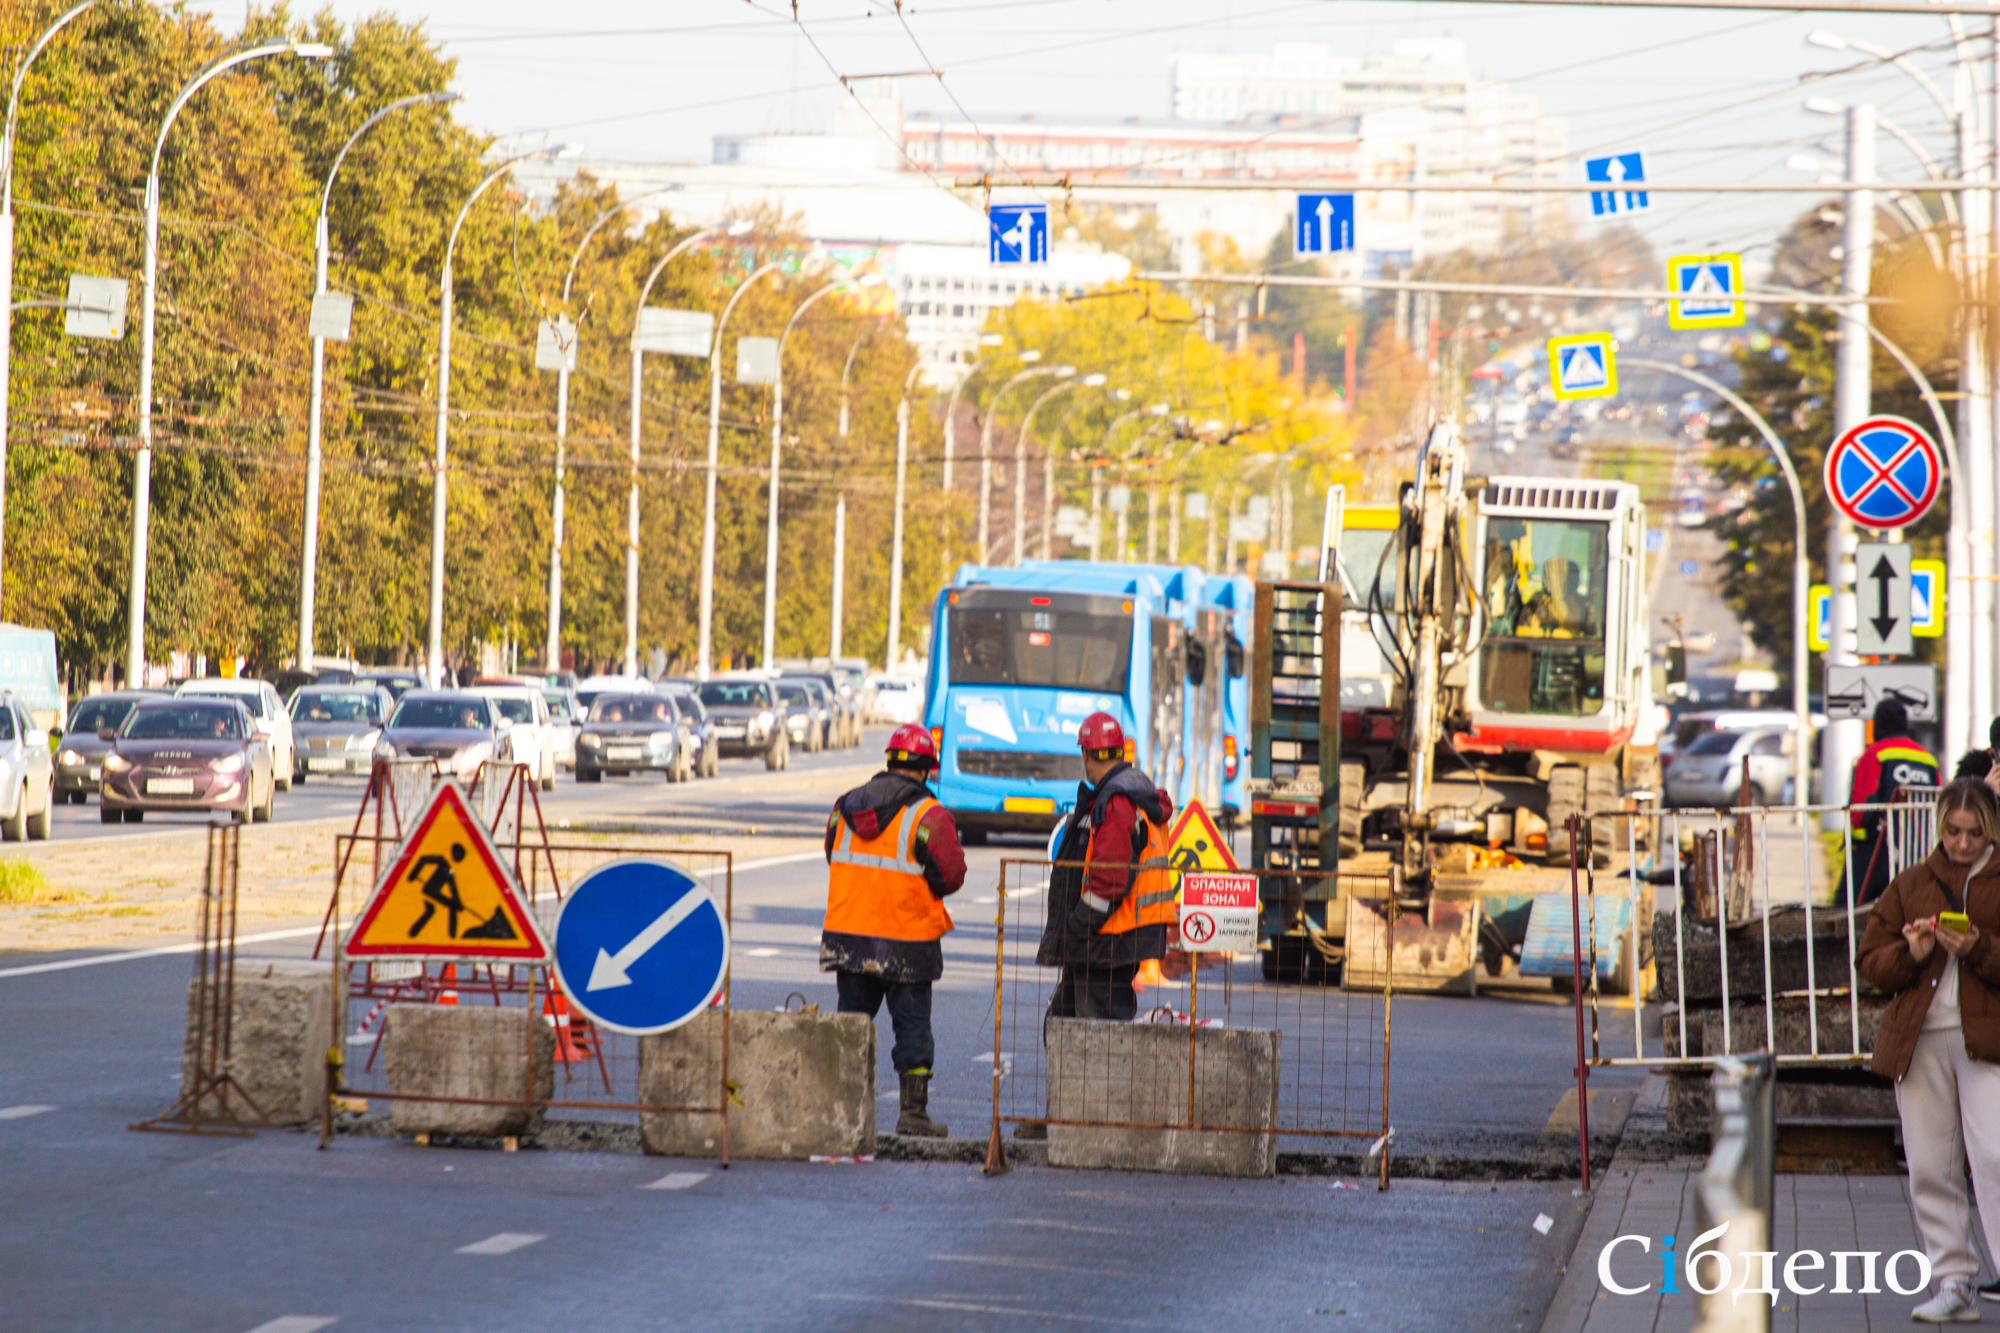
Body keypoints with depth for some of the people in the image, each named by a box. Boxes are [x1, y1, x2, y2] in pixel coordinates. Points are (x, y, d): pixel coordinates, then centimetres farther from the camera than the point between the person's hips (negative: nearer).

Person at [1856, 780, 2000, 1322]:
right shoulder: (1909, 885, 14)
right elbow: (1870, 961, 12)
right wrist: (1909, 954, -7)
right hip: (1919, 1040, 3)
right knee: (1930, 1167, 3)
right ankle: (1953, 1282, 9)